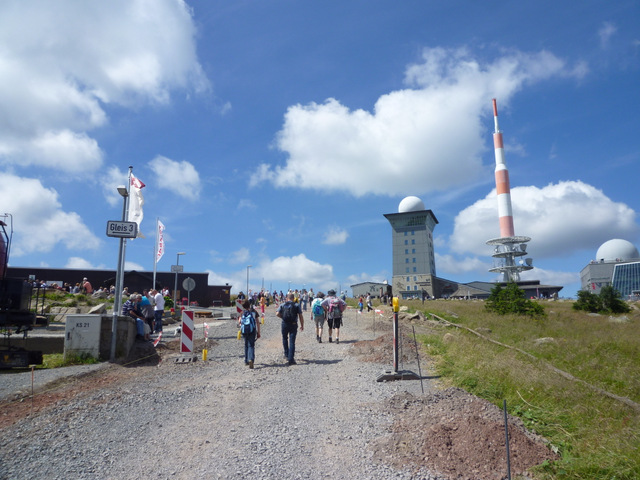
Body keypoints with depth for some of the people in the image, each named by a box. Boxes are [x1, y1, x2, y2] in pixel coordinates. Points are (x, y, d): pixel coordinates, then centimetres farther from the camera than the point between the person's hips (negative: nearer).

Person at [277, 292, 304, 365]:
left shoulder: (283, 305, 3)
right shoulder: (296, 305, 1)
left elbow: (277, 314, -7)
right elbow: (301, 316, -3)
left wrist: (283, 317, 12)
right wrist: (302, 325, 5)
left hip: (285, 324, 1)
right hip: (293, 325, -1)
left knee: (285, 339, 24)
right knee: (292, 342, -1)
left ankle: (286, 354, 29)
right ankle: (291, 358, -6)